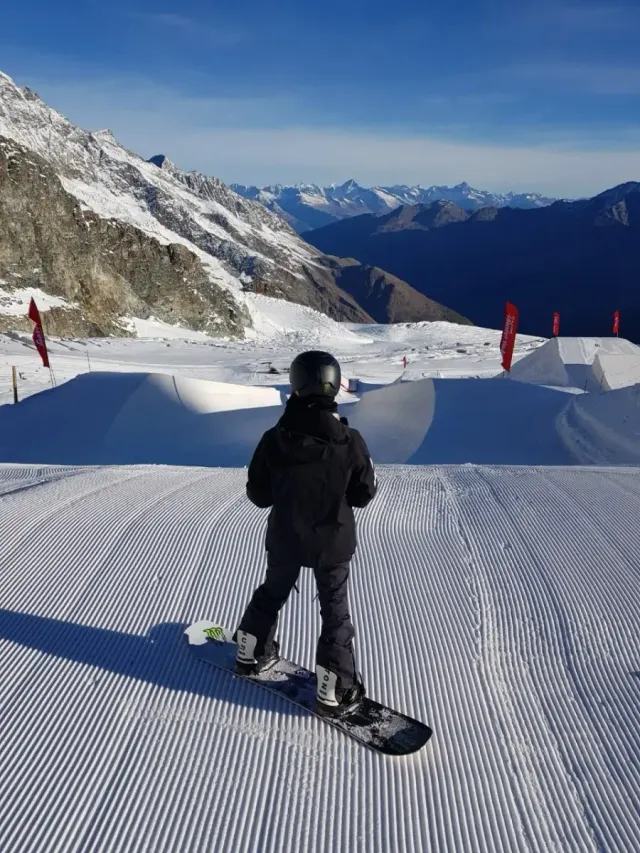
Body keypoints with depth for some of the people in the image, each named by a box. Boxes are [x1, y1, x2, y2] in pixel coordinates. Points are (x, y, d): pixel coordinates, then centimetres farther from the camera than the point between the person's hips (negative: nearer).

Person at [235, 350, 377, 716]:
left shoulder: (274, 439, -15)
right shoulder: (350, 440, -19)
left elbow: (258, 495, -5)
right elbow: (363, 493, -8)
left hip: (284, 539, 2)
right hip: (332, 542, -2)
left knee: (272, 593, 25)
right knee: (335, 610, 11)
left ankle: (252, 654, 43)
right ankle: (335, 691, 17)